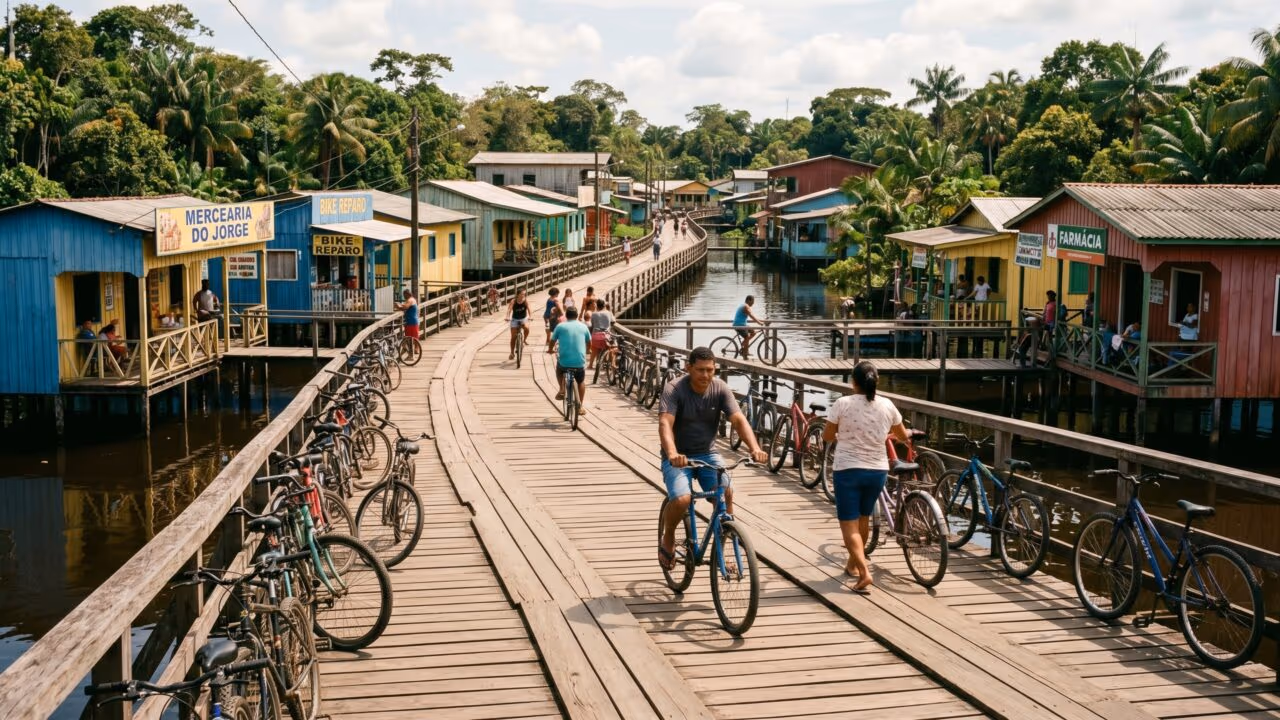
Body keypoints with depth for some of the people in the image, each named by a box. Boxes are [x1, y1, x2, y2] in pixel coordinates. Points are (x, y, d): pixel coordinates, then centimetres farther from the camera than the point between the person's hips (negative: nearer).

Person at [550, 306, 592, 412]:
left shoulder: (560, 326, 3)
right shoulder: (583, 327, 8)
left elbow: (552, 342, 8)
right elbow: (589, 342, 21)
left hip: (564, 362, -1)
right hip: (580, 363, 1)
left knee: (558, 366, 34)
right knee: (581, 381, 28)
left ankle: (562, 390, 18)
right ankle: (581, 406, 26)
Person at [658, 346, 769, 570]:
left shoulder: (720, 388, -8)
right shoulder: (674, 389, -18)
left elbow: (739, 419, -18)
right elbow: (665, 423, -31)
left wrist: (755, 448, -35)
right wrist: (672, 453, -50)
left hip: (707, 454, 3)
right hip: (678, 457, -3)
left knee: (726, 493, -21)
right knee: (681, 499, -27)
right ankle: (667, 539, 5)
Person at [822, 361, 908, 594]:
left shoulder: (843, 404, -11)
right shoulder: (887, 406, -2)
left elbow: (827, 436, -1)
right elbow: (903, 436, 13)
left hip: (848, 470, -4)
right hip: (877, 470, 4)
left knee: (849, 525, -1)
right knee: (863, 518, 24)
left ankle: (864, 572, -19)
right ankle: (853, 563, 40)